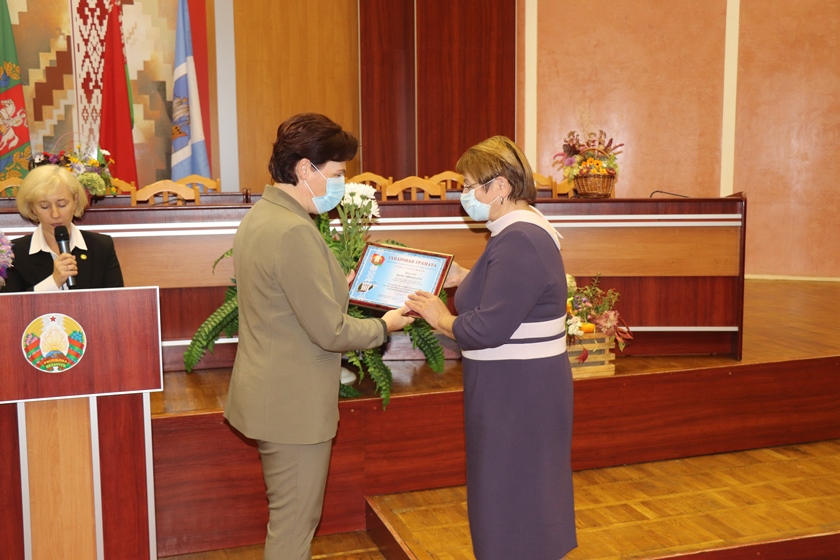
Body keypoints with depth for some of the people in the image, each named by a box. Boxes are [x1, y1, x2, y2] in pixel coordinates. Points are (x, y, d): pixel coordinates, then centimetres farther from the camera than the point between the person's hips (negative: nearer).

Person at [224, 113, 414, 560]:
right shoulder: (294, 230, -24)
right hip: (294, 406, -10)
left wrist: (339, 288, 12)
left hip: (268, 395, 10)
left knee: (288, 518, 23)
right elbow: (330, 333, -22)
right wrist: (384, 326, -7)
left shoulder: (259, 216, 7)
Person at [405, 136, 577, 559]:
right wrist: (462, 278, 10)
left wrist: (441, 320, -10)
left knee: (511, 498, 4)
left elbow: (488, 329, -26)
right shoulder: (523, 230, 9)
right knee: (523, 496, 22)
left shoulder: (518, 242, -23)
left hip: (517, 396, -10)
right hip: (521, 387, 10)